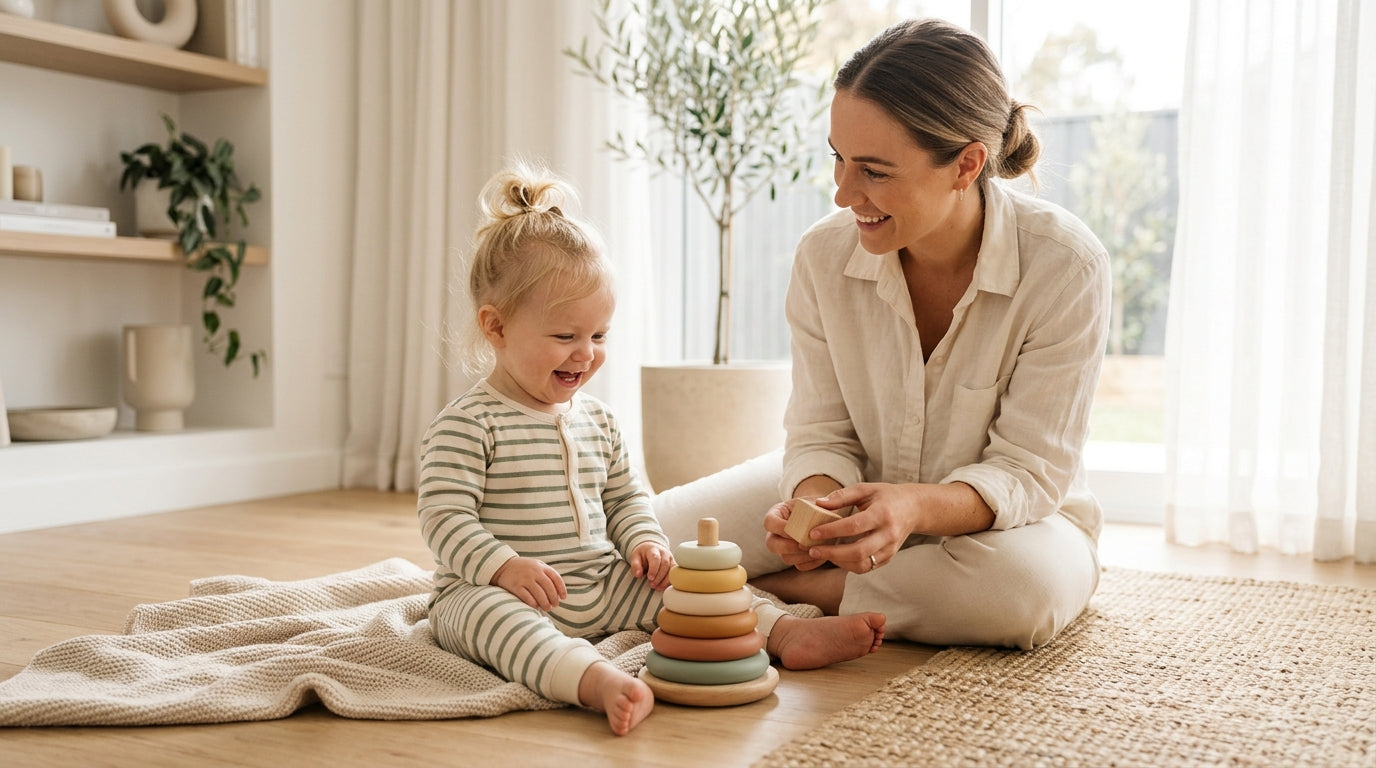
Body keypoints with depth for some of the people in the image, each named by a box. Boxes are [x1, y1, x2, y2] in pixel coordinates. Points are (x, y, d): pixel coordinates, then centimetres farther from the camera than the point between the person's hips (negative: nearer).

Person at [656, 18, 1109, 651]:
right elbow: (822, 432, -8)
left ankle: (777, 591, -19)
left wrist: (915, 506, -42)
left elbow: (1029, 469, -21)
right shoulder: (825, 254, -14)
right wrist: (815, 501, -33)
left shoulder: (1065, 267, -24)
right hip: (859, 501, 2)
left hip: (1002, 519, -1)